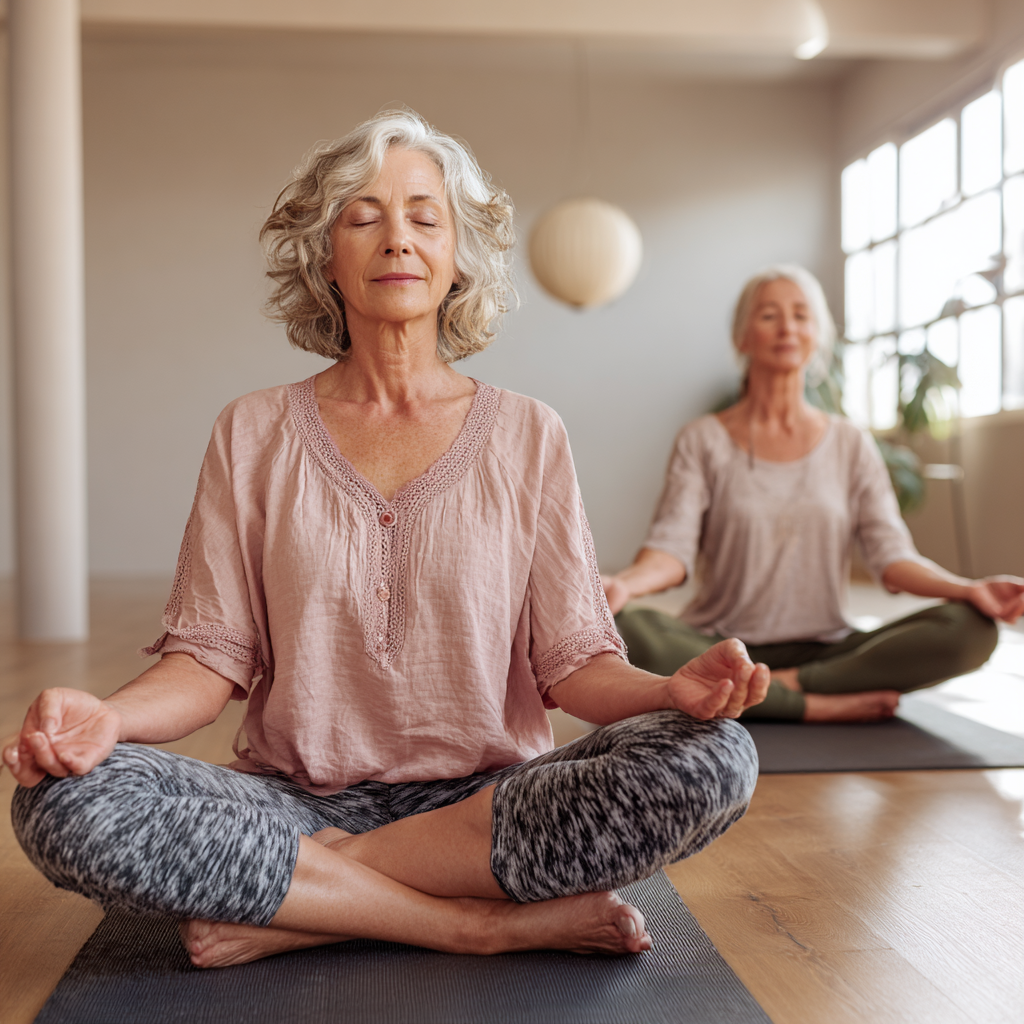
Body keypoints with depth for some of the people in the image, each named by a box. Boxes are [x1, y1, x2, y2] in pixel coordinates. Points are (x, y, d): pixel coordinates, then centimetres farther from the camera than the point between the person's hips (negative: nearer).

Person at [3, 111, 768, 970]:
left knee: (714, 762, -27)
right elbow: (213, 655, 2)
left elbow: (571, 660, 2)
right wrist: (110, 716, -20)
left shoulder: (527, 436, 5)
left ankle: (292, 909, -18)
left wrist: (673, 690, -21)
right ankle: (502, 923, -20)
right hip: (296, 799, 0)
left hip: (490, 801, 1)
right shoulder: (254, 436, 6)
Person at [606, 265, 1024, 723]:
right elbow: (673, 547, -8)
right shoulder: (703, 440, 5)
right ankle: (818, 705, -23)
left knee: (971, 629, -22)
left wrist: (967, 589, -18)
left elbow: (891, 555, 2)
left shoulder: (851, 445, 11)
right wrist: (624, 582, -31)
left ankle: (786, 685, -19)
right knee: (625, 629, -34)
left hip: (825, 650, 2)